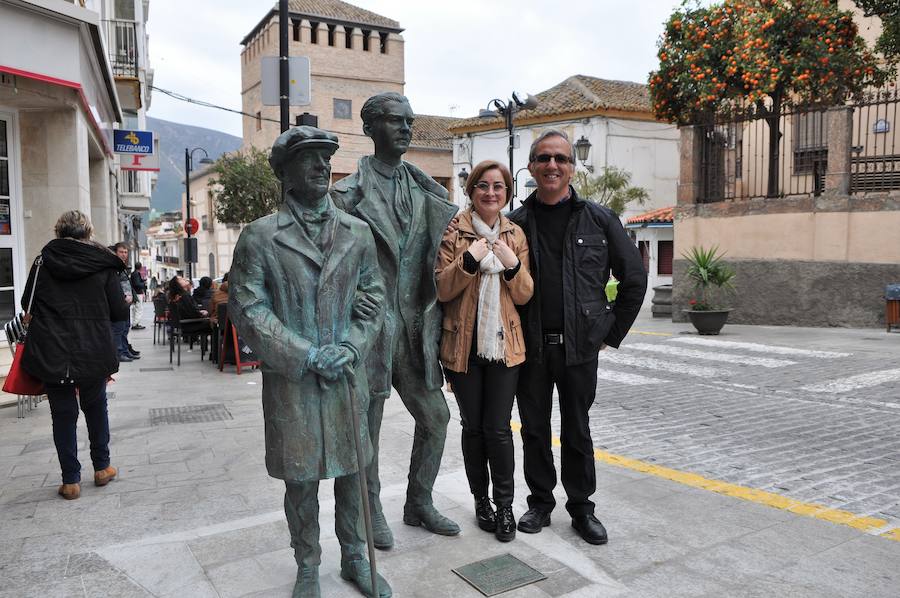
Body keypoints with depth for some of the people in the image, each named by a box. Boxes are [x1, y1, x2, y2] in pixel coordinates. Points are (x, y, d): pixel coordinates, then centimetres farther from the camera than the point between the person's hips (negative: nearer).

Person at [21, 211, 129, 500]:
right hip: (94, 352, 0)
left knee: (63, 413, 9)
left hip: (51, 353, 0)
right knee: (95, 407, 18)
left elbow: (27, 304, 8)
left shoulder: (43, 262, -1)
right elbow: (119, 312, -5)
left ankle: (71, 481, 13)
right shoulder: (103, 265, -6)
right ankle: (102, 468, 26)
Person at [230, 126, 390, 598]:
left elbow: (372, 297, 7)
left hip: (347, 376, 3)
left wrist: (351, 347, -9)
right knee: (300, 480, 10)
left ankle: (355, 559, 35)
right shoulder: (260, 236, -4)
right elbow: (247, 308, -8)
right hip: (290, 381, -2)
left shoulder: (357, 232, 5)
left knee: (350, 472, 14)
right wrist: (307, 355, -14)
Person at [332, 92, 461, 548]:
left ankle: (419, 504, 31)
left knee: (435, 417, 12)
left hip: (415, 325, 6)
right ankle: (372, 511, 28)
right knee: (367, 425, 8)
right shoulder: (350, 193, -6)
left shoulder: (426, 191, 10)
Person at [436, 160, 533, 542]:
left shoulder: (515, 235, 8)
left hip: (504, 344, 1)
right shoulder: (453, 232, -1)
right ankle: (481, 500, 26)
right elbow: (441, 290, -7)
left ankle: (505, 504, 16)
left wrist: (513, 266, -14)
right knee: (472, 427, 9)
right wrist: (468, 260, -20)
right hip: (464, 345, -1)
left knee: (498, 428, 0)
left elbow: (524, 295, 5)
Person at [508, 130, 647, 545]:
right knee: (534, 429, 11)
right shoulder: (516, 223, 2)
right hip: (529, 347, 1)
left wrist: (613, 333, 3)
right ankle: (540, 502, 28)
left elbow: (634, 278, 5)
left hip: (580, 347, -1)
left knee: (577, 432, 9)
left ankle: (581, 508, 25)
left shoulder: (599, 219, 0)